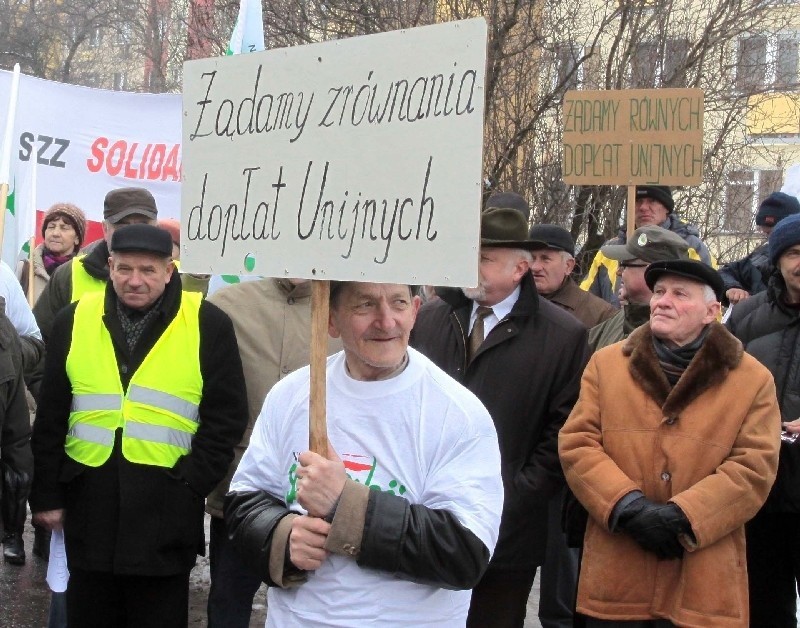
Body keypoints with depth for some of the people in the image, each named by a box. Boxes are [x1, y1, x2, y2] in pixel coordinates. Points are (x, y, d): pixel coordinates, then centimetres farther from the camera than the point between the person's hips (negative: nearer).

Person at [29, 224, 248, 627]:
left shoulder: (208, 324, -2)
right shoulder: (74, 320, 6)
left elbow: (226, 416, 0)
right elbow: (50, 418, 10)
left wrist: (192, 483, -8)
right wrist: (46, 493, 7)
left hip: (167, 511, -2)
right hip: (89, 504, 3)